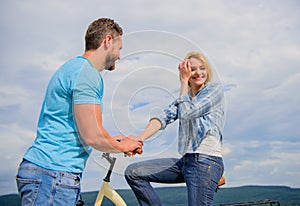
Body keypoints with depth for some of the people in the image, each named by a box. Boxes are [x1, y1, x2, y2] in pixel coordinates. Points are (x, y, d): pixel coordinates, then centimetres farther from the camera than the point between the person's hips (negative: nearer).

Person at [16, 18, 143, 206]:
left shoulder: (75, 66, 18)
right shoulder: (87, 73, -15)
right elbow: (92, 137, -20)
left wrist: (113, 140, 26)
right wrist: (122, 147, -1)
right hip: (54, 175, -10)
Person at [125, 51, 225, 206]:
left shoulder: (215, 89, 0)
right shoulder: (185, 97, 20)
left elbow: (187, 112, -15)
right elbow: (164, 117, 1)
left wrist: (184, 82, -2)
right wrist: (139, 139, -15)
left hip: (206, 161, -7)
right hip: (186, 161, 8)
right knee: (133, 172, 5)